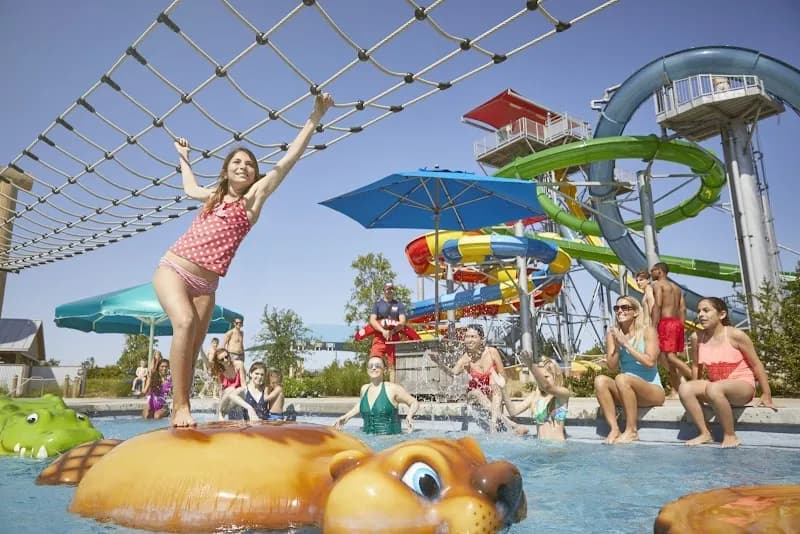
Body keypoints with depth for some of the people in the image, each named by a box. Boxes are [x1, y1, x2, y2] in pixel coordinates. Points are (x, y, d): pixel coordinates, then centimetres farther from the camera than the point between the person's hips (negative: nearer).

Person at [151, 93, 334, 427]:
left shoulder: (255, 196, 4)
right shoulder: (214, 194, 14)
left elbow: (289, 159, -4)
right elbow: (190, 189, 41)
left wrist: (315, 118, -8)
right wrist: (184, 158, 51)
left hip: (206, 285, 0)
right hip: (173, 270, 0)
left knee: (192, 351, -2)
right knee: (185, 322, -26)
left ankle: (178, 413, 8)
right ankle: (180, 407, -24)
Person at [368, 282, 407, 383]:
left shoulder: (399, 305, 11)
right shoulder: (378, 304, 9)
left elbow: (402, 322, 1)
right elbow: (372, 320, -2)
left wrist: (392, 331, -17)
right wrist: (383, 331, -17)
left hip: (394, 338, 1)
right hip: (379, 337, -1)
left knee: (393, 366, 0)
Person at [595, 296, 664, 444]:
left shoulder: (648, 331, -4)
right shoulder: (612, 334, 5)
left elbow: (650, 362, -17)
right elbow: (612, 366, 0)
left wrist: (626, 344, -16)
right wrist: (617, 346, -14)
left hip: (653, 390, -4)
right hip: (628, 392, 4)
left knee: (622, 378, -32)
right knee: (600, 380, -22)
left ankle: (632, 431, -20)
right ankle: (614, 429, -23)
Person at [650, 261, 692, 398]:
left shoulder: (657, 284, -1)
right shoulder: (676, 287, 23)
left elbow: (657, 306, -13)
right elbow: (683, 308, 15)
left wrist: (653, 327, -16)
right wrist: (681, 327, 14)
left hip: (666, 322, -8)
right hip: (677, 323, 9)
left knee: (669, 356, -13)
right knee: (670, 357, 8)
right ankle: (674, 391, 5)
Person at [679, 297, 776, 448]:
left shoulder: (735, 335, -16)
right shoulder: (697, 337, -5)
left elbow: (756, 364, -6)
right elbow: (696, 365, 9)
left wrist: (766, 394, -4)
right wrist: (697, 393, 12)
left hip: (743, 386, -5)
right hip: (717, 388, 5)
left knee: (714, 388, -37)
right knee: (685, 388, -23)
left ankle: (730, 435, -17)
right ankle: (705, 433, -12)